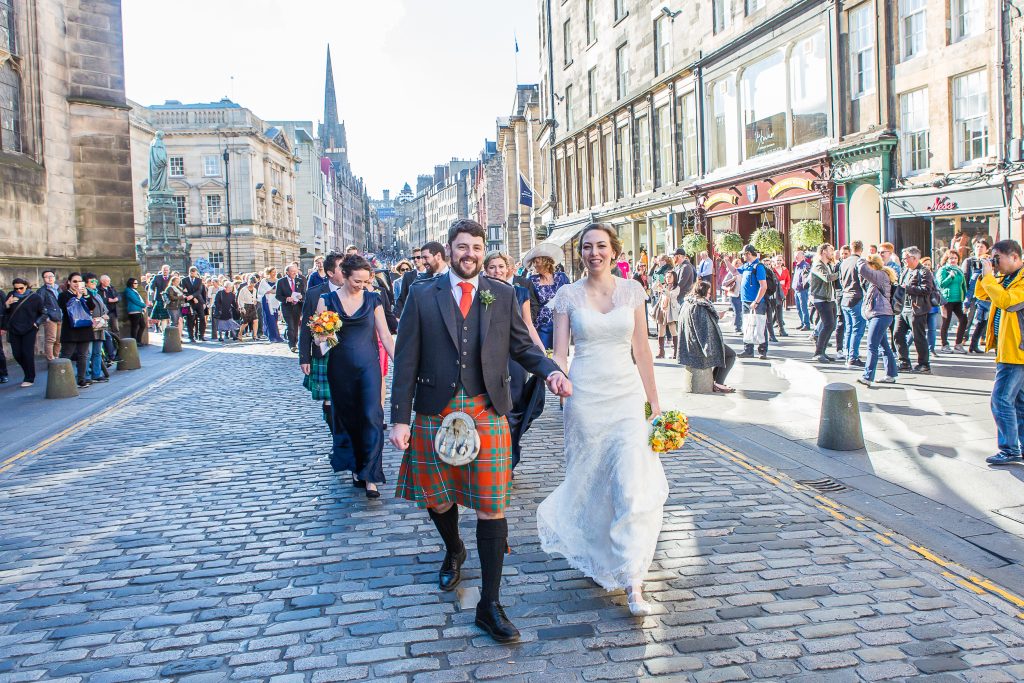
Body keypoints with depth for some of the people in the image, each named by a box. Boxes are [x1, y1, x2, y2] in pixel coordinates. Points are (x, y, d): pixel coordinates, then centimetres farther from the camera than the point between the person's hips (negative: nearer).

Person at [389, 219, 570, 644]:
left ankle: (489, 605, 11)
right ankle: (454, 552, 50)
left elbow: (522, 346, 8)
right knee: (437, 499, 16)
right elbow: (407, 360, 0)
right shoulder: (422, 295, 3)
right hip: (434, 414, 1)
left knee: (491, 508, 0)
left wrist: (550, 371, -13)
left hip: (486, 413, 0)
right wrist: (400, 418, -4)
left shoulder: (502, 296, 6)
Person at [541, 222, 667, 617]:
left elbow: (641, 350, 8)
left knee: (632, 482, -12)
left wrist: (654, 400, 8)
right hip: (585, 396, 0)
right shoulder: (568, 295, 2)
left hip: (627, 395, 0)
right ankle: (600, 561, 32)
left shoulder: (632, 291, 5)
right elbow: (560, 352, -1)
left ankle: (633, 582, -8)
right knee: (591, 481, 9)